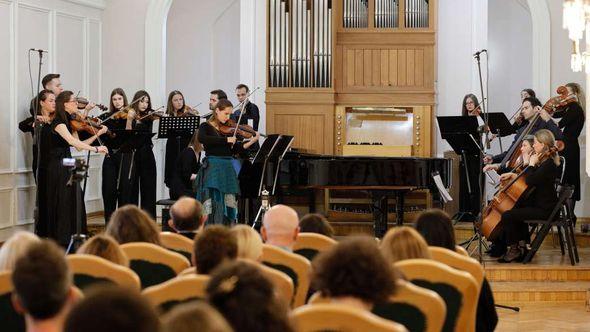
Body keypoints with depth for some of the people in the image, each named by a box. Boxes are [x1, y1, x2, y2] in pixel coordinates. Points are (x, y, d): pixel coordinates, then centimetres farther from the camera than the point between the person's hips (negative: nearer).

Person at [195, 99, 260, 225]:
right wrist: (226, 140, -24)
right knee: (212, 204, -12)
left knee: (229, 204, 4)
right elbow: (201, 139, -23)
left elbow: (234, 149, 10)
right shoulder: (206, 127, -1)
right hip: (212, 167, -6)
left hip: (228, 169, 6)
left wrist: (252, 141, -4)